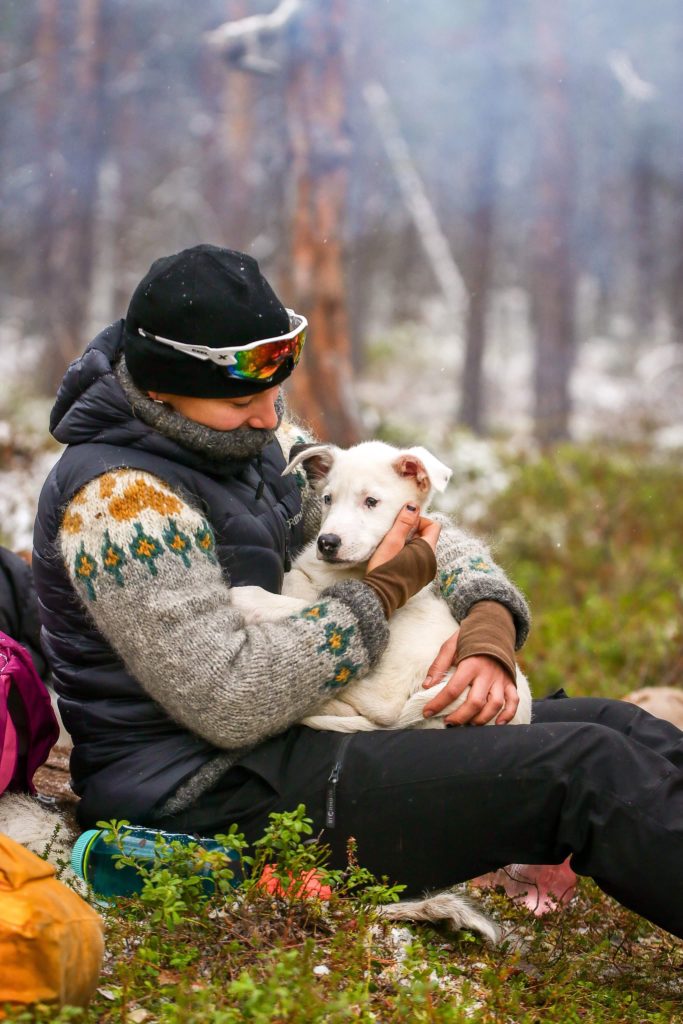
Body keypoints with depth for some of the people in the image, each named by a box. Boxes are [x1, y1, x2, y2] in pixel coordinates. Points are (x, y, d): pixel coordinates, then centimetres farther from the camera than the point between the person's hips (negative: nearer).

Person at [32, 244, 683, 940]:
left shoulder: (257, 442, 8)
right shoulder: (122, 498, -19)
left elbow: (423, 534, 14)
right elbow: (230, 704, -25)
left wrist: (489, 627, -8)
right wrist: (381, 593, -16)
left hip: (296, 737, 9)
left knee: (614, 727, 1)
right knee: (584, 771, -19)